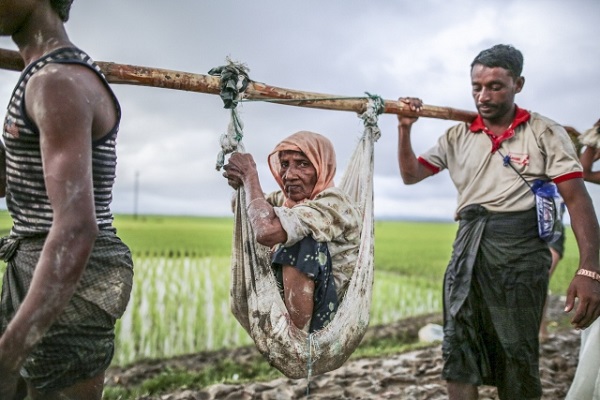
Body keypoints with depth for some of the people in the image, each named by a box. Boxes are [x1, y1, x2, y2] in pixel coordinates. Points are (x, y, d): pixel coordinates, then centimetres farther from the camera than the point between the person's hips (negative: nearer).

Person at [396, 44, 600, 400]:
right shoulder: (458, 136, 12)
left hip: (520, 252, -3)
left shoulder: (545, 133, 0)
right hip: (468, 250, 4)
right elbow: (411, 175, 15)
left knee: (517, 359, 4)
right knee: (459, 352, 5)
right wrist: (405, 129, -1)